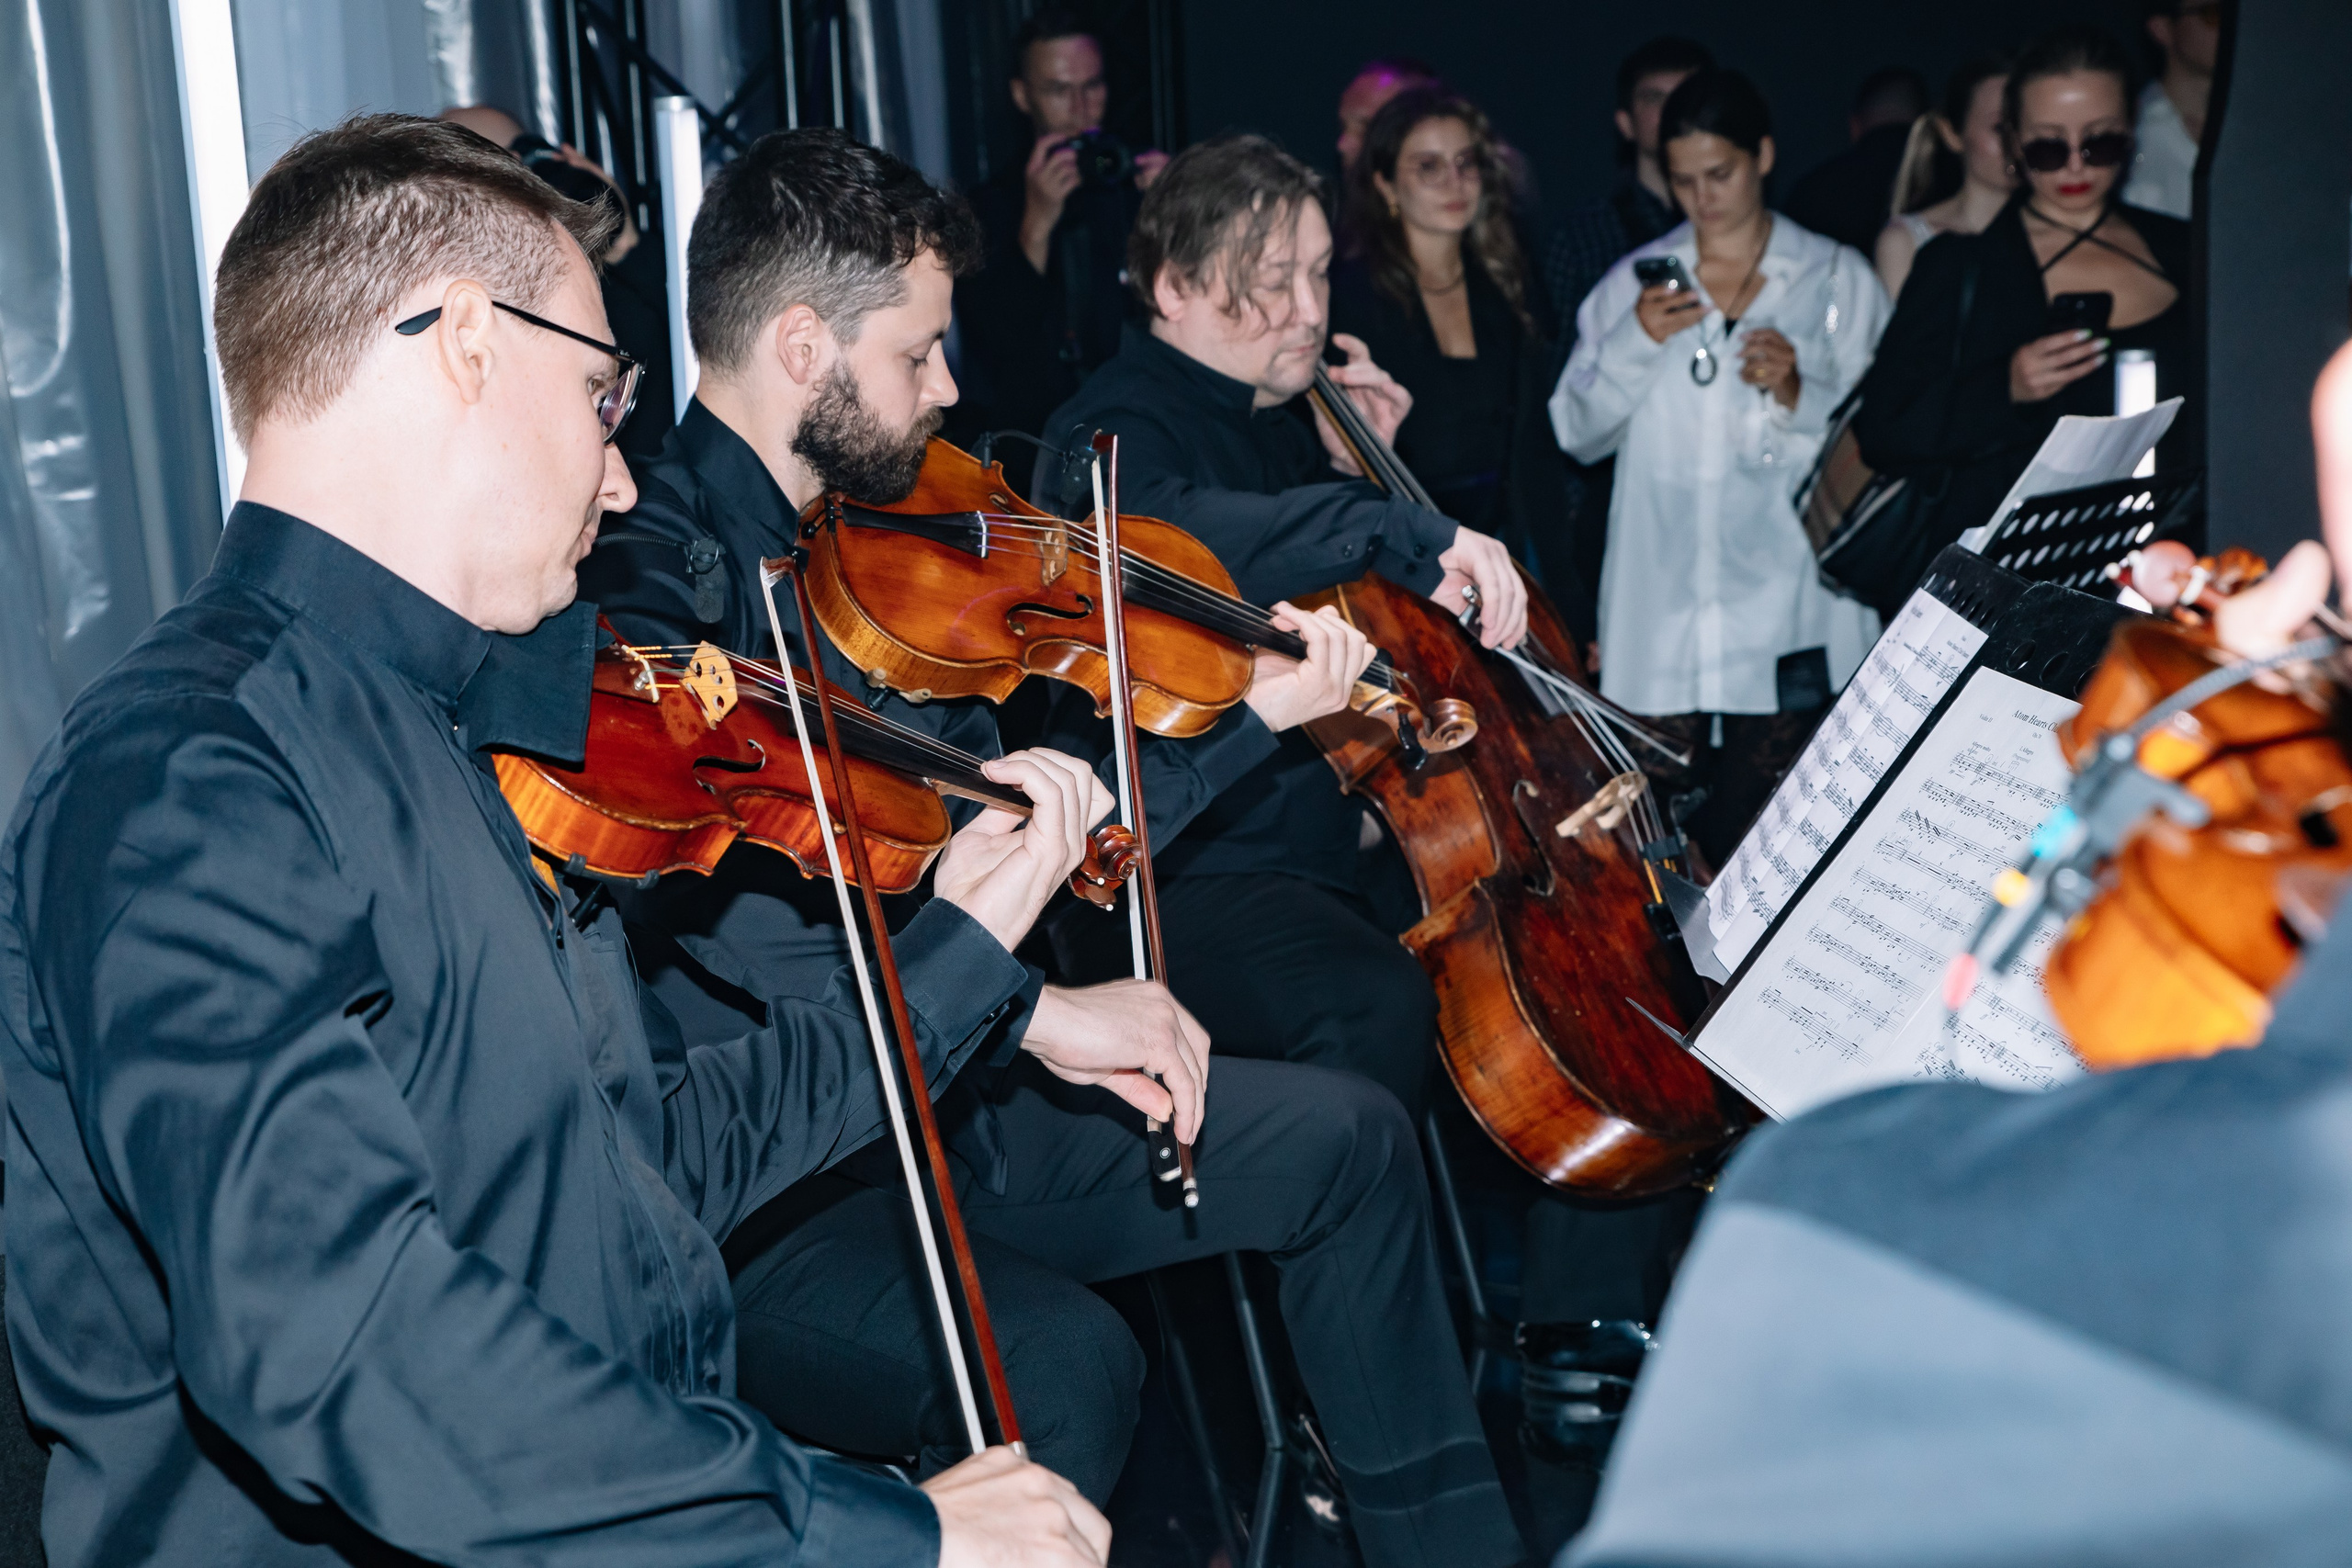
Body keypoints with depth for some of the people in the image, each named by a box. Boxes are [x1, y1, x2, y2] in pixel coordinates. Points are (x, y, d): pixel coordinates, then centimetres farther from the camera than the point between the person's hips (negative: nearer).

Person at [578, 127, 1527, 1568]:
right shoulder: (647, 586, -18)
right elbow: (703, 954, -32)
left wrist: (1255, 714, 13)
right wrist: (1031, 1008, -34)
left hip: (939, 1100, 9)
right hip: (761, 1196, -9)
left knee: (1346, 1140, 9)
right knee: (1061, 1365, -35)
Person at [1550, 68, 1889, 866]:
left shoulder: (1837, 279, 9)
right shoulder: (1634, 283, 13)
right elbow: (1578, 432, 6)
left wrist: (1800, 396, -13)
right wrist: (1636, 343, -8)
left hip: (1787, 617, -1)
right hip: (1662, 618, 2)